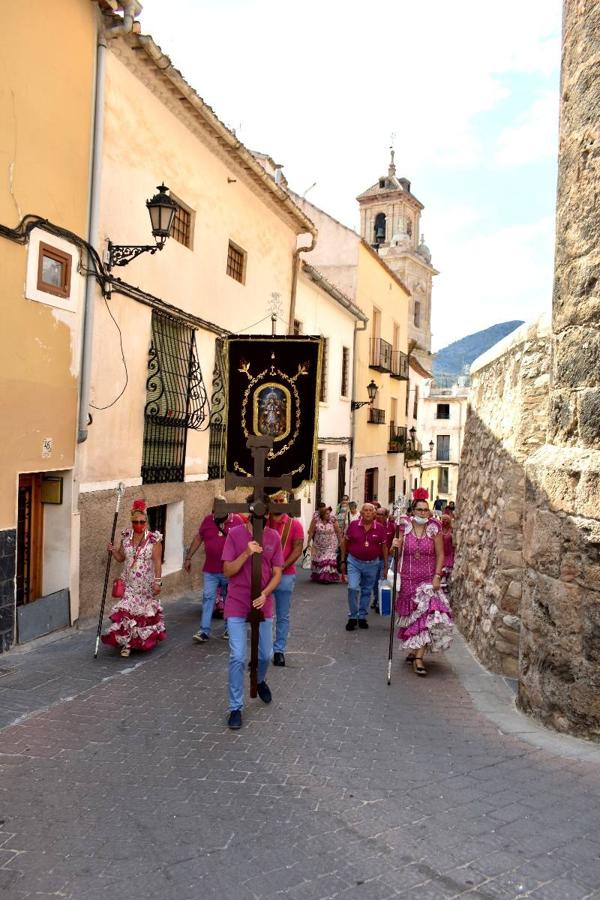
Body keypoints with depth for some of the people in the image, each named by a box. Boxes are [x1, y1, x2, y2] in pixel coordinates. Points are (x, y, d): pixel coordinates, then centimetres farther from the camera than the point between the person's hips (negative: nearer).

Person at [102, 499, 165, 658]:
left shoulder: (154, 539, -9)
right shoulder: (126, 537, 4)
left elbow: (157, 561, -10)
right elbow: (121, 558, 12)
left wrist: (157, 581, -16)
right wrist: (113, 551, -8)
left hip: (147, 585, -3)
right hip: (129, 584, 3)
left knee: (146, 613, 9)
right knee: (126, 611, -8)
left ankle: (146, 641, 30)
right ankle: (127, 643, 0)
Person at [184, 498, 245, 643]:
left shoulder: (237, 521, -6)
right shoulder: (207, 520, 1)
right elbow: (198, 538, 9)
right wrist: (188, 558, 8)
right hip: (210, 570, 2)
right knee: (208, 598, -3)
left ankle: (229, 629, 27)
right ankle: (204, 631, -1)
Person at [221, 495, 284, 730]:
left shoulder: (274, 537, -3)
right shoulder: (235, 534, -9)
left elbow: (277, 574, 1)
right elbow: (227, 571, -9)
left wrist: (264, 593, -16)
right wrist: (246, 553, -23)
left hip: (263, 604, 3)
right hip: (237, 605, -2)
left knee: (265, 654, 15)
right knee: (238, 658, -6)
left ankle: (260, 681, 48)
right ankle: (235, 708, 10)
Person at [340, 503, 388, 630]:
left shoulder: (380, 528, -5)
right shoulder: (353, 525, -6)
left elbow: (384, 547, 5)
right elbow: (345, 542, 4)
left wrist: (386, 565, 6)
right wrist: (343, 560, 4)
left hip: (372, 564, 1)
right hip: (354, 562, -1)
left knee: (367, 591, 11)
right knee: (353, 588, -12)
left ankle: (362, 617, 26)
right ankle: (352, 617, 4)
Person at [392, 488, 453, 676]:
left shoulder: (434, 529, -2)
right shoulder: (405, 527, 0)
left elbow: (440, 555, 0)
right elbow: (398, 553, 4)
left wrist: (437, 576, -9)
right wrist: (395, 546, -19)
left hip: (428, 580, -1)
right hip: (408, 580, 1)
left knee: (426, 616, -10)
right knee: (411, 617, 10)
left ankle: (418, 657, -9)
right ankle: (414, 649, 29)